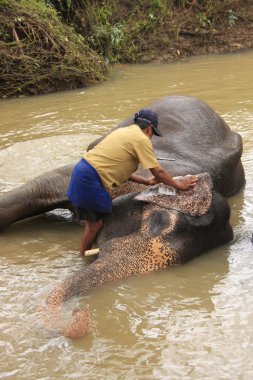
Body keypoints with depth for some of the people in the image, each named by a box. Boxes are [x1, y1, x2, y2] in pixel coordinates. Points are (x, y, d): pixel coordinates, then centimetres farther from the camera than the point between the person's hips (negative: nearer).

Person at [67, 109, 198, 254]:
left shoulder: (124, 132, 20)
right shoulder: (141, 139, -7)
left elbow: (121, 169, 23)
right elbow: (158, 172, -5)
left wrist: (147, 181, 26)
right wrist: (179, 185, 8)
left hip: (82, 170, 9)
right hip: (91, 178, -9)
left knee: (93, 223, 17)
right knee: (95, 224, 3)